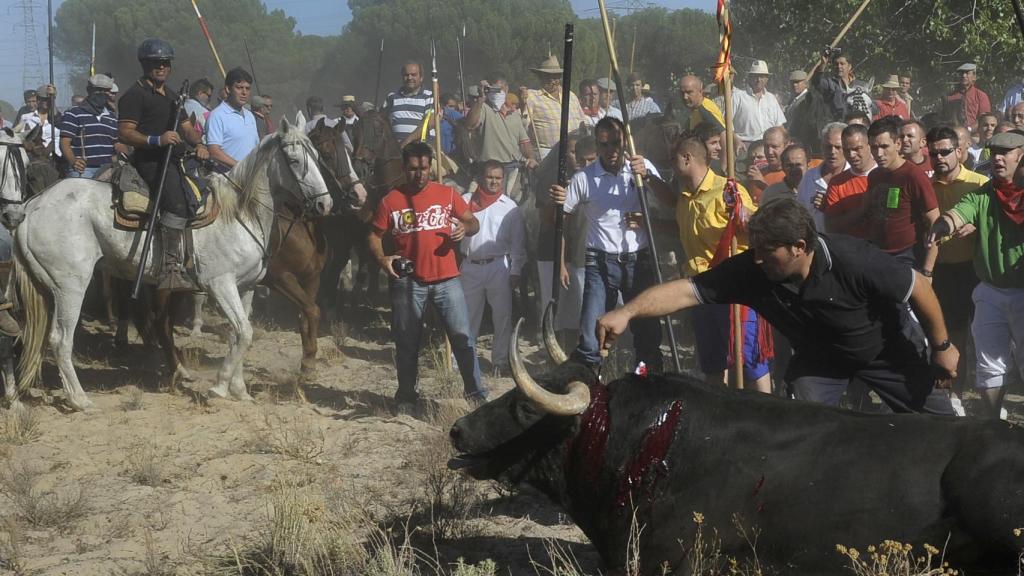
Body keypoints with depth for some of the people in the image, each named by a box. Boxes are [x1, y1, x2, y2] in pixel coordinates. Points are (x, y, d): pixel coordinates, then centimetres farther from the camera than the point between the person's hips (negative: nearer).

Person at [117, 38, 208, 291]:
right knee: (179, 201, -30)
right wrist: (157, 140, -25)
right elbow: (125, 133, -11)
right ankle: (171, 269, -34)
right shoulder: (135, 94, -2)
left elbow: (187, 127, 27)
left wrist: (198, 143, 4)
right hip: (150, 160, -10)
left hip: (176, 161, 10)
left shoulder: (171, 96, 26)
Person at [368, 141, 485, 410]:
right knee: (407, 342, 9)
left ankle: (475, 391, 6)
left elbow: (473, 221, 9)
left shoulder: (447, 194, 2)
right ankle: (406, 395, 22)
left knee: (462, 336, -3)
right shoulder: (390, 201, -1)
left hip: (446, 278, 0)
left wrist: (465, 228, -15)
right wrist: (382, 258, -14)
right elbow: (375, 236, 5)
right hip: (407, 281, 0)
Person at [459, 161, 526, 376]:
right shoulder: (466, 201, 5)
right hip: (470, 267, 1)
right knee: (468, 315, 7)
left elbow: (518, 241, 4)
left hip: (498, 267, 0)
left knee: (502, 316, 1)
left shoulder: (509, 207, 5)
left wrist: (515, 271, -1)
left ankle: (500, 361, 8)